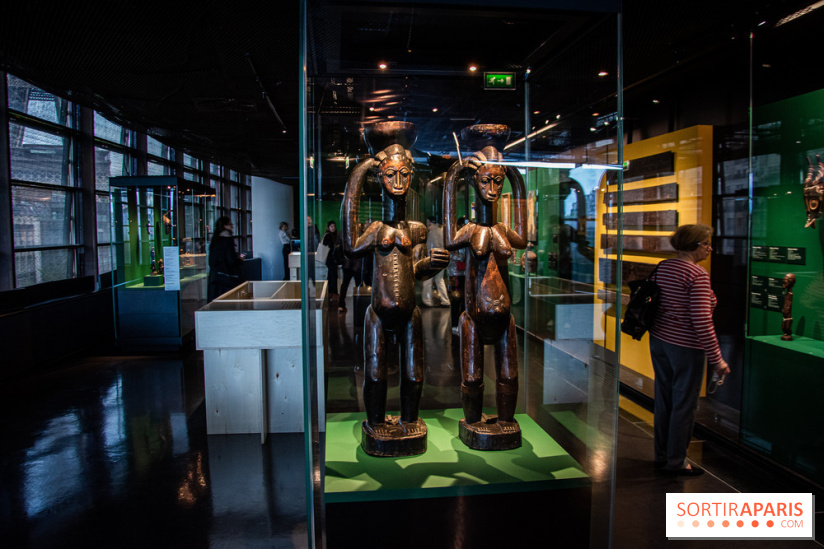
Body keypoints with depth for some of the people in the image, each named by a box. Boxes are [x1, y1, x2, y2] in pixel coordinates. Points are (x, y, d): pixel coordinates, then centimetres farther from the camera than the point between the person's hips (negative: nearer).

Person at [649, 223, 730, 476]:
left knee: (663, 400, 15)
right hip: (685, 346, -8)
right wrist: (716, 359, -16)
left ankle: (662, 456, 27)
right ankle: (676, 462, 18)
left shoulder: (662, 267, 6)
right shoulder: (698, 275, -17)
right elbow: (702, 322, -22)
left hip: (658, 340, 8)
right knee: (684, 405, 6)